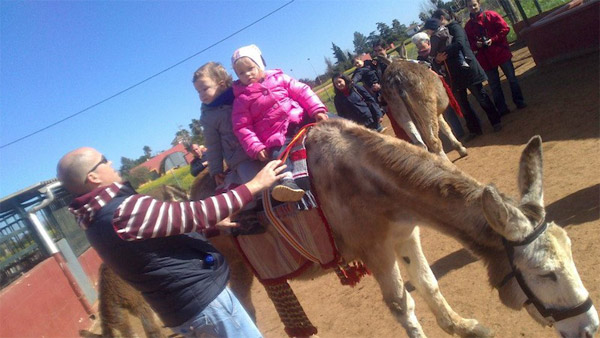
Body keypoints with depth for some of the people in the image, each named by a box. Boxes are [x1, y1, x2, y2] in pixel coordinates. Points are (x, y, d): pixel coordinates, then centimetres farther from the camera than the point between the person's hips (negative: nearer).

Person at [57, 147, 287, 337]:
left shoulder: (96, 222, 7)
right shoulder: (125, 211, -25)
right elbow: (196, 214, -24)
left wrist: (212, 225, 15)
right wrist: (254, 185, -18)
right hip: (202, 299, -9)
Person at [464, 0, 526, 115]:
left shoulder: (491, 15, 0)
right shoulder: (468, 26, 6)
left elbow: (505, 28, -5)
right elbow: (469, 44, 7)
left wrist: (493, 39, -16)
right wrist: (476, 45, -14)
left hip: (501, 53, -2)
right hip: (486, 59, 2)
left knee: (512, 79, 6)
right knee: (494, 85, 7)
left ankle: (519, 102, 20)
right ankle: (502, 108, 16)